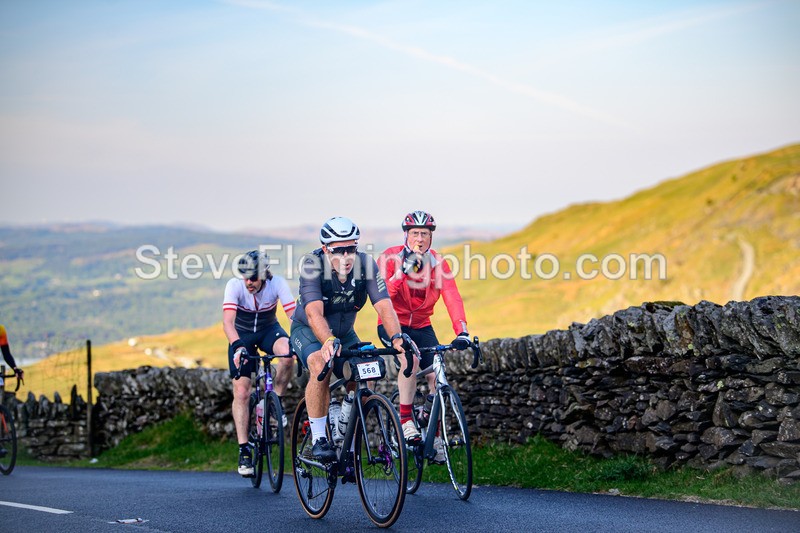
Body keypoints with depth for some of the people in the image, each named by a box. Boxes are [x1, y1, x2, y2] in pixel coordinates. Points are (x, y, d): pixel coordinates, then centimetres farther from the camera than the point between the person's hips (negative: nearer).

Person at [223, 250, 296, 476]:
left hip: (269, 330, 1)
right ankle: (244, 450, -3)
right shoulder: (235, 286, -27)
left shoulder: (277, 283, -25)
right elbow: (228, 320, -38)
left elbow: (294, 315, -31)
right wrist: (238, 347, -54)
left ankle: (275, 400, -10)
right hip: (242, 335, 0)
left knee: (287, 352, -34)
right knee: (241, 392, -11)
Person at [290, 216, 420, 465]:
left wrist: (396, 338, -49)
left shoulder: (366, 265, -22)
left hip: (344, 333, 4)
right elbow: (314, 313, -42)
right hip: (308, 331, -4)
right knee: (320, 365, -33)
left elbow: (384, 306, -30)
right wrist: (329, 341, -60)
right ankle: (318, 440, -23)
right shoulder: (312, 265, -30)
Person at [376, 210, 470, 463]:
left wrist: (462, 332, -34)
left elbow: (452, 297, -20)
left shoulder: (438, 263, -8)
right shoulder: (390, 258, -15)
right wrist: (401, 272, -40)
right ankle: (405, 421, -23)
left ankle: (434, 435, 7)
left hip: (422, 326, 3)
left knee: (437, 377, -10)